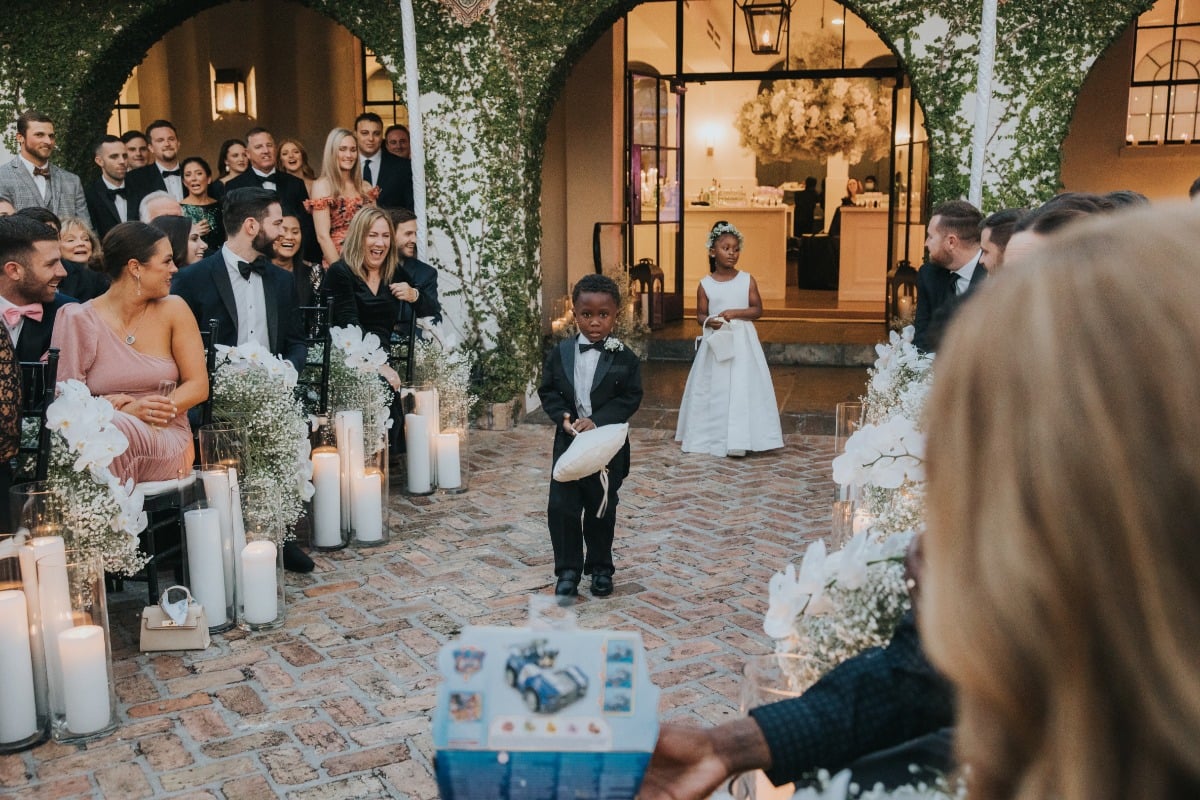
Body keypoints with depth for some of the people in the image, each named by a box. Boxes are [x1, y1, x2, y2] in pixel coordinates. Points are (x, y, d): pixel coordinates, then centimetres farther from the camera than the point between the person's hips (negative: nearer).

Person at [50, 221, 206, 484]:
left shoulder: (173, 310, 4)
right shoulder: (79, 321, 2)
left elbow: (198, 386, 2)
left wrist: (147, 410, -16)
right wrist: (129, 411, -19)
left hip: (166, 442, 1)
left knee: (116, 426, -33)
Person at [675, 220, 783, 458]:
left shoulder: (747, 280, -1)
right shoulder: (705, 285, 0)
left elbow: (758, 310, -1)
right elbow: (700, 315, 4)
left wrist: (734, 313, -16)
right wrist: (709, 321, -18)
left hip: (742, 342, 0)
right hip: (716, 342, 1)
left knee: (744, 389, -2)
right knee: (714, 390, 4)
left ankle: (741, 437, 5)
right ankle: (713, 437, 14)